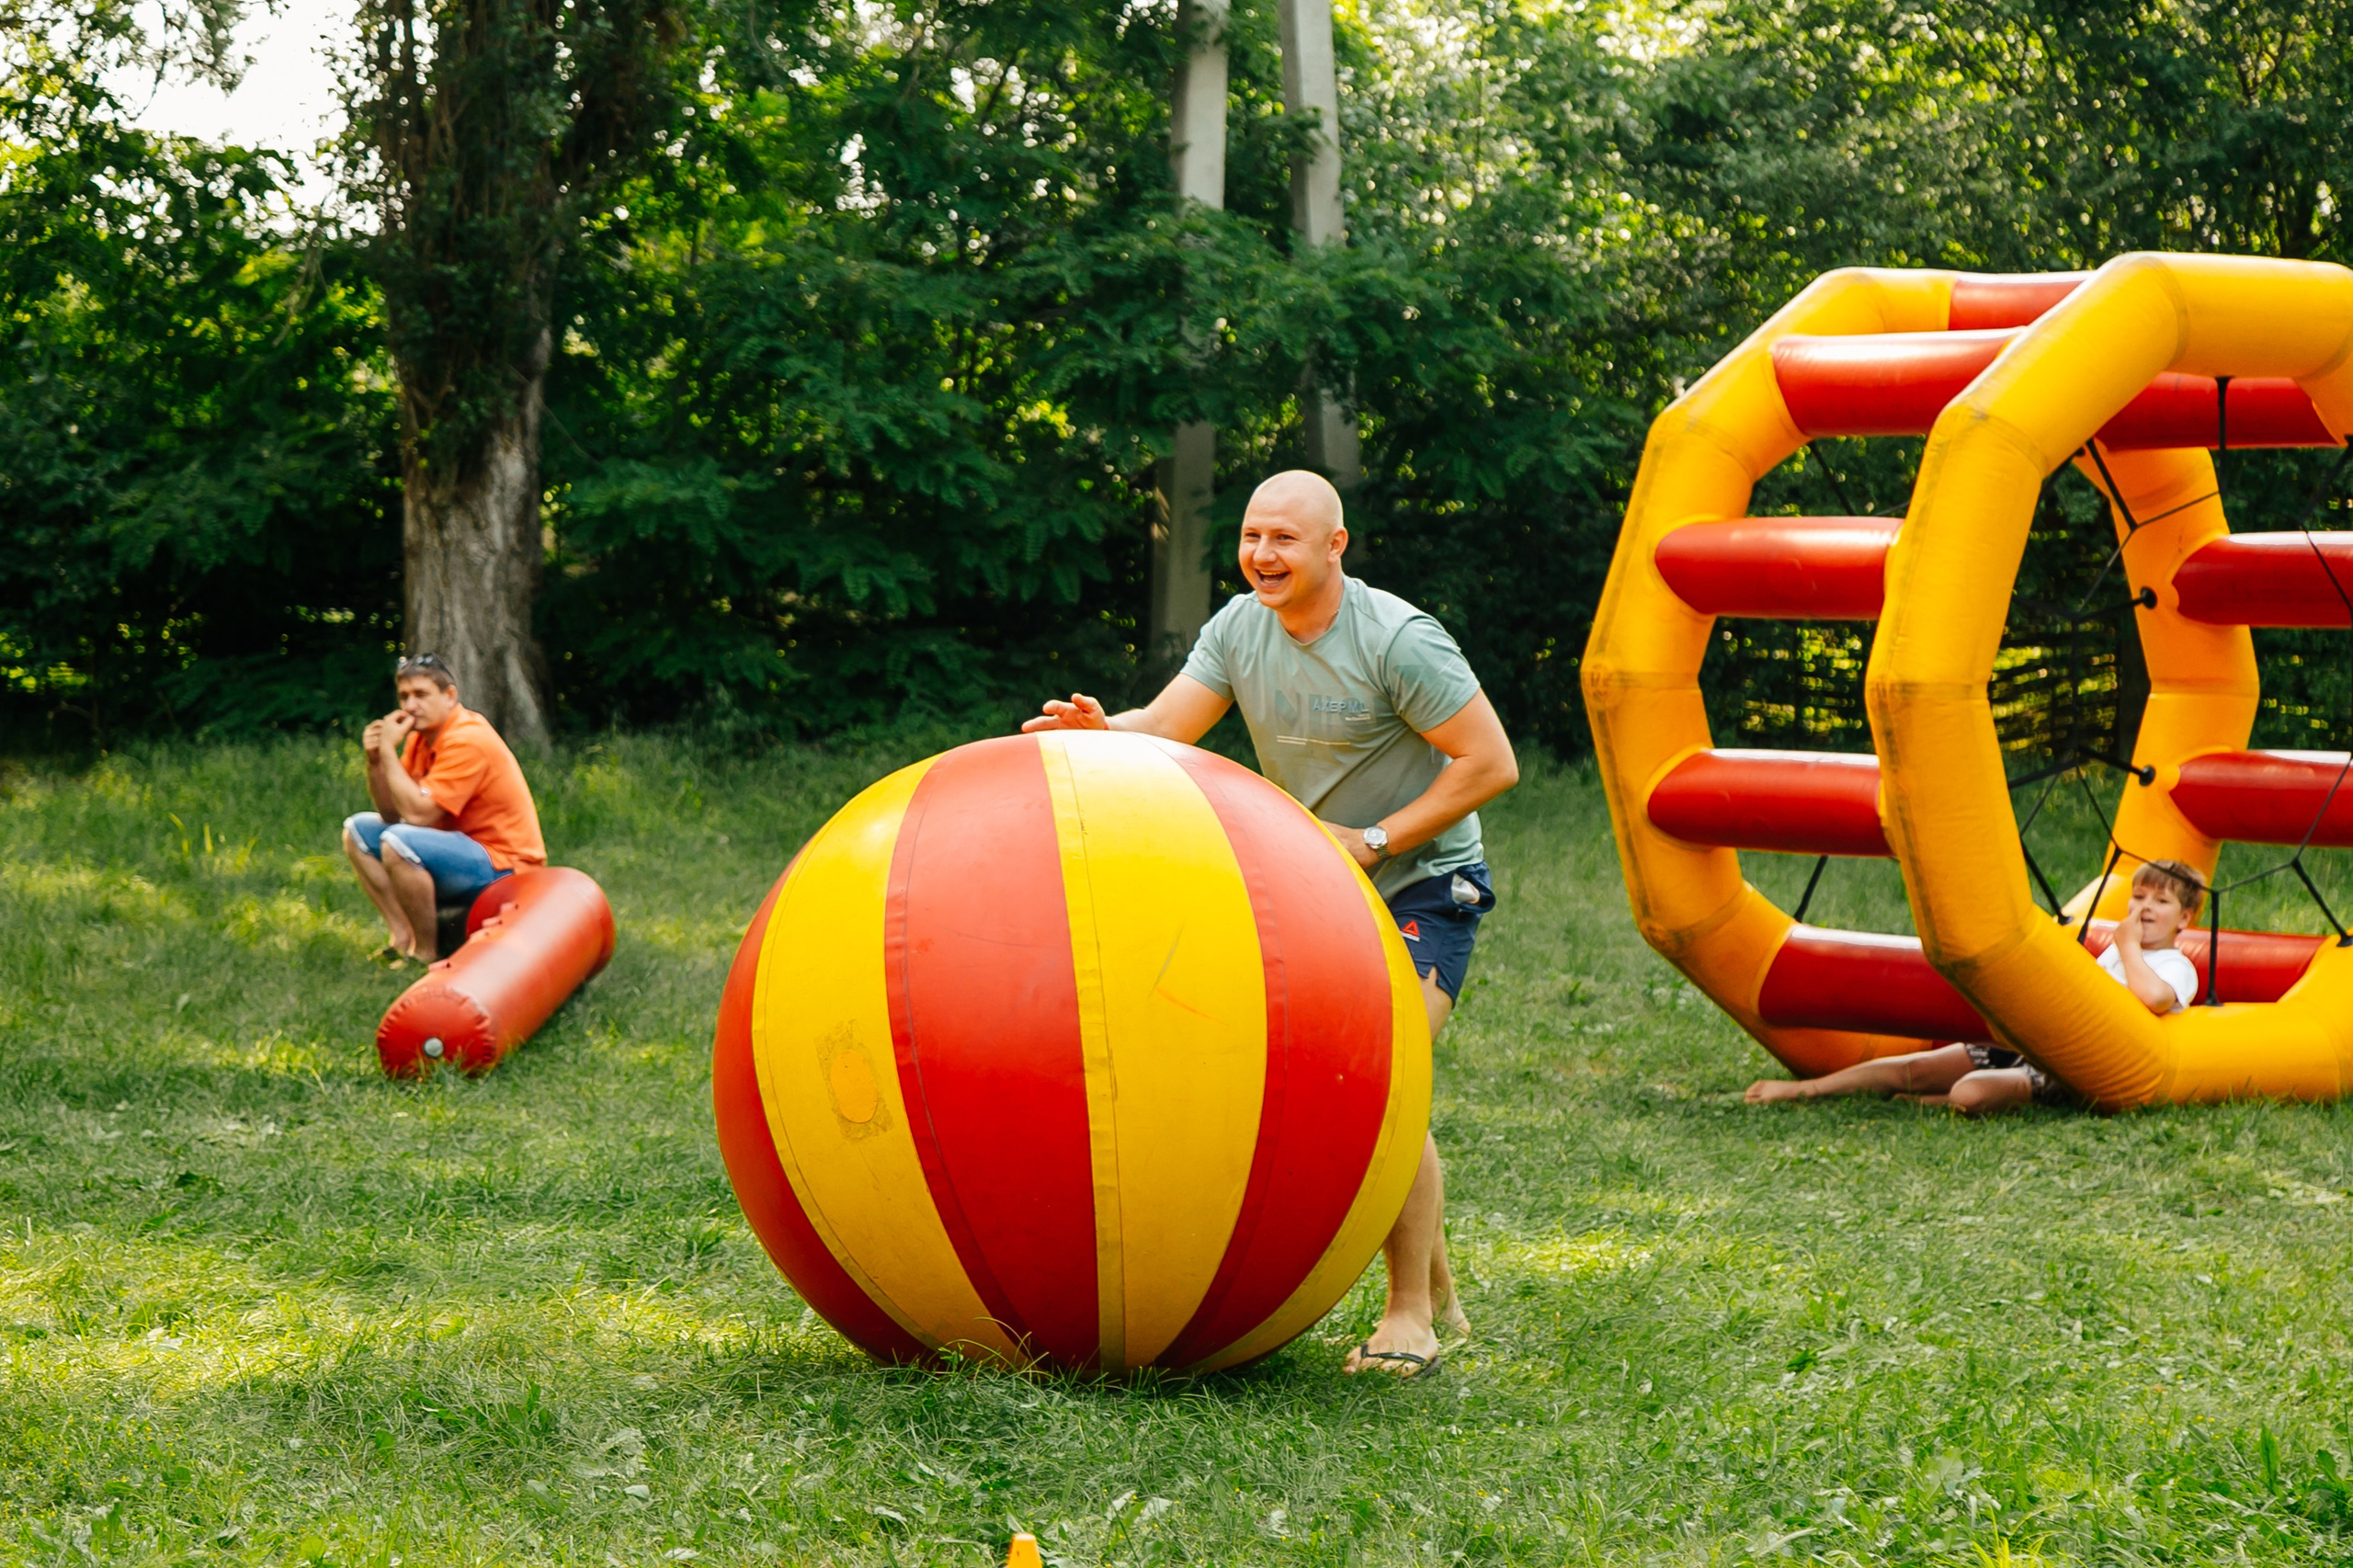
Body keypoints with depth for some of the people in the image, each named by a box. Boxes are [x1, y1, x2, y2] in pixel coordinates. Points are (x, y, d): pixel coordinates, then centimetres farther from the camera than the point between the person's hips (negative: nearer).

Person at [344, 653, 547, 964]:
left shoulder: (467, 740, -21)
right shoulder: (421, 736, 8)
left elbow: (417, 813, -27)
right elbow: (392, 813, 6)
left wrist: (389, 750, -19)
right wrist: (375, 761, -9)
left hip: (504, 868, -10)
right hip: (464, 848, 10)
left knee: (398, 842, -31)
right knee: (357, 830, 11)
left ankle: (427, 952, -15)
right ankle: (403, 937, -1)